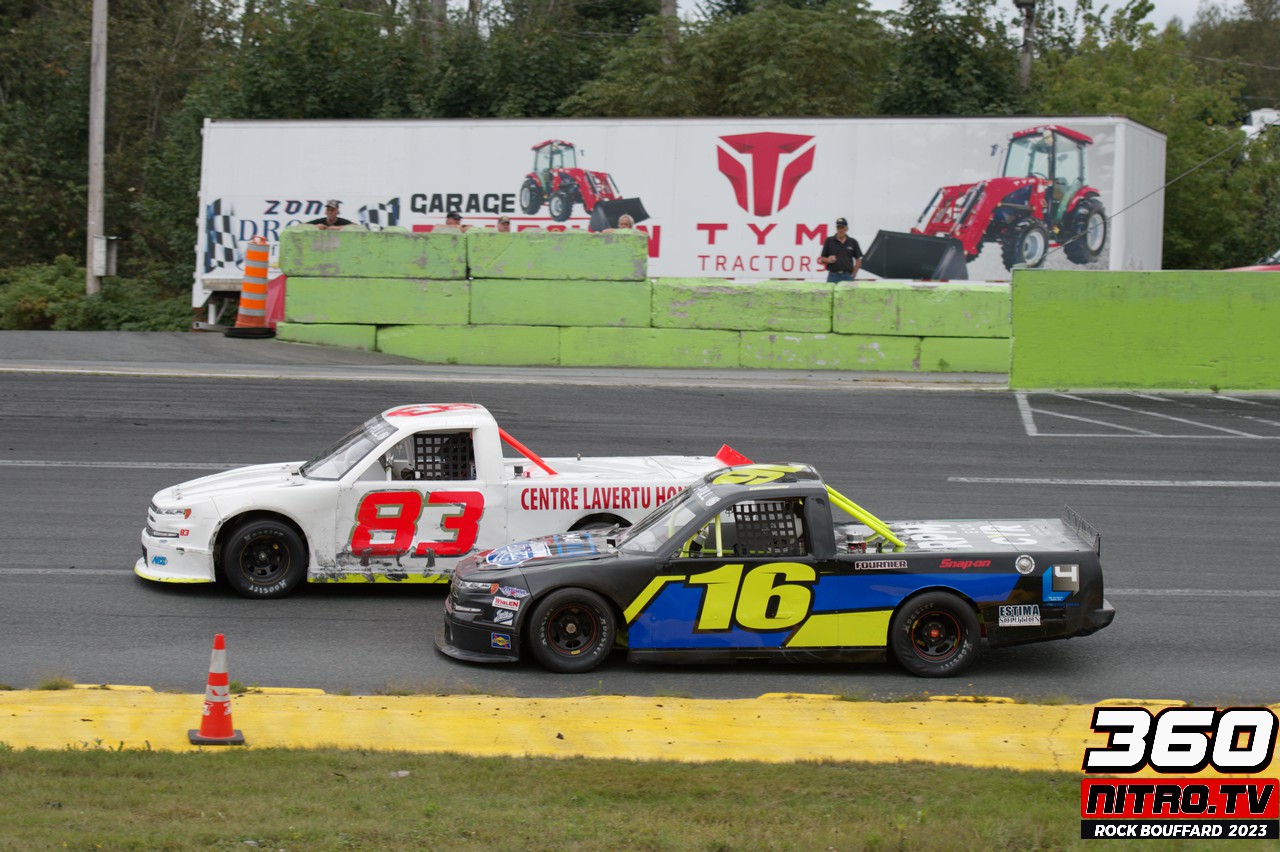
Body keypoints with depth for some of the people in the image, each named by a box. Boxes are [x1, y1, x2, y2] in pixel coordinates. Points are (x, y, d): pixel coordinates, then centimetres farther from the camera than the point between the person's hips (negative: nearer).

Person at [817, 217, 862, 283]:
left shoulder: (853, 242, 8)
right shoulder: (829, 241, 6)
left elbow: (858, 260, 10)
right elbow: (822, 259, 7)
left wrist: (853, 274, 2)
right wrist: (828, 260, -15)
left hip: (847, 277, 1)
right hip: (833, 276, -1)